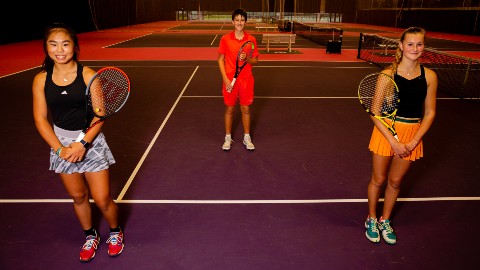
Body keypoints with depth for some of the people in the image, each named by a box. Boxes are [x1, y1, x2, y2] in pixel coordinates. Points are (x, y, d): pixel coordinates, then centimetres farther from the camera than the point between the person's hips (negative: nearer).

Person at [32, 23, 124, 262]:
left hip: (91, 141, -3)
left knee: (102, 199, -1)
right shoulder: (41, 80, -3)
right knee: (78, 197, 15)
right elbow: (40, 119, -2)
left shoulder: (88, 75, -11)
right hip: (61, 143, 3)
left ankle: (115, 232, 30)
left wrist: (83, 144, -20)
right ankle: (90, 236, 41)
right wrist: (60, 148, -13)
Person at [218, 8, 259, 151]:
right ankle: (228, 138, 23)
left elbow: (255, 60, 4)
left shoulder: (251, 39, -1)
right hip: (230, 80, 0)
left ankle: (247, 138, 24)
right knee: (229, 109, 8)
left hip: (246, 80, 1)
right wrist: (225, 78, -10)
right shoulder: (225, 39, -3)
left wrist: (247, 59, -18)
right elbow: (221, 60, 0)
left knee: (246, 109, 8)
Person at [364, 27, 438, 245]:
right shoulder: (388, 74, -12)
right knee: (378, 180, 10)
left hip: (412, 136, 3)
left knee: (395, 181, 15)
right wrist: (393, 142, -16)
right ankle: (371, 219, 34)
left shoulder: (429, 76, -4)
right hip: (386, 131, -2)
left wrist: (413, 142, -9)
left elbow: (429, 113, 2)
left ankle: (385, 221, 37)